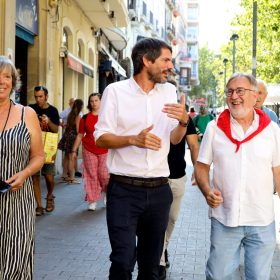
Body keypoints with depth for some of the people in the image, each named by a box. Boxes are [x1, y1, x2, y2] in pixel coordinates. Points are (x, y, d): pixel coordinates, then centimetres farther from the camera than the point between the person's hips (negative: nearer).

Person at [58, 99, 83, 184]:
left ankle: (65, 175, 25)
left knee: (66, 157, 16)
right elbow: (78, 130, -15)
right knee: (72, 159, -4)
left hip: (67, 136, 8)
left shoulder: (70, 115, 8)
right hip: (73, 137, -8)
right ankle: (71, 178, -2)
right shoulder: (78, 117, -14)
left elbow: (67, 126, 11)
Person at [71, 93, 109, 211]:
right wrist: (74, 150, 8)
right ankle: (93, 200, 14)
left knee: (104, 175, -4)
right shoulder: (85, 118, 4)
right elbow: (80, 135, 9)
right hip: (89, 150, 1)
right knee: (91, 175, 4)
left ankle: (106, 192, 27)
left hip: (105, 150, -1)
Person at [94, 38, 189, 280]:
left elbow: (175, 139, 9)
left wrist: (183, 121, -13)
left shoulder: (169, 91, 7)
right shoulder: (115, 91, -5)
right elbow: (100, 138, -6)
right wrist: (134, 139, -22)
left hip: (159, 189, 4)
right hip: (124, 189, -4)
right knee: (123, 260, -5)